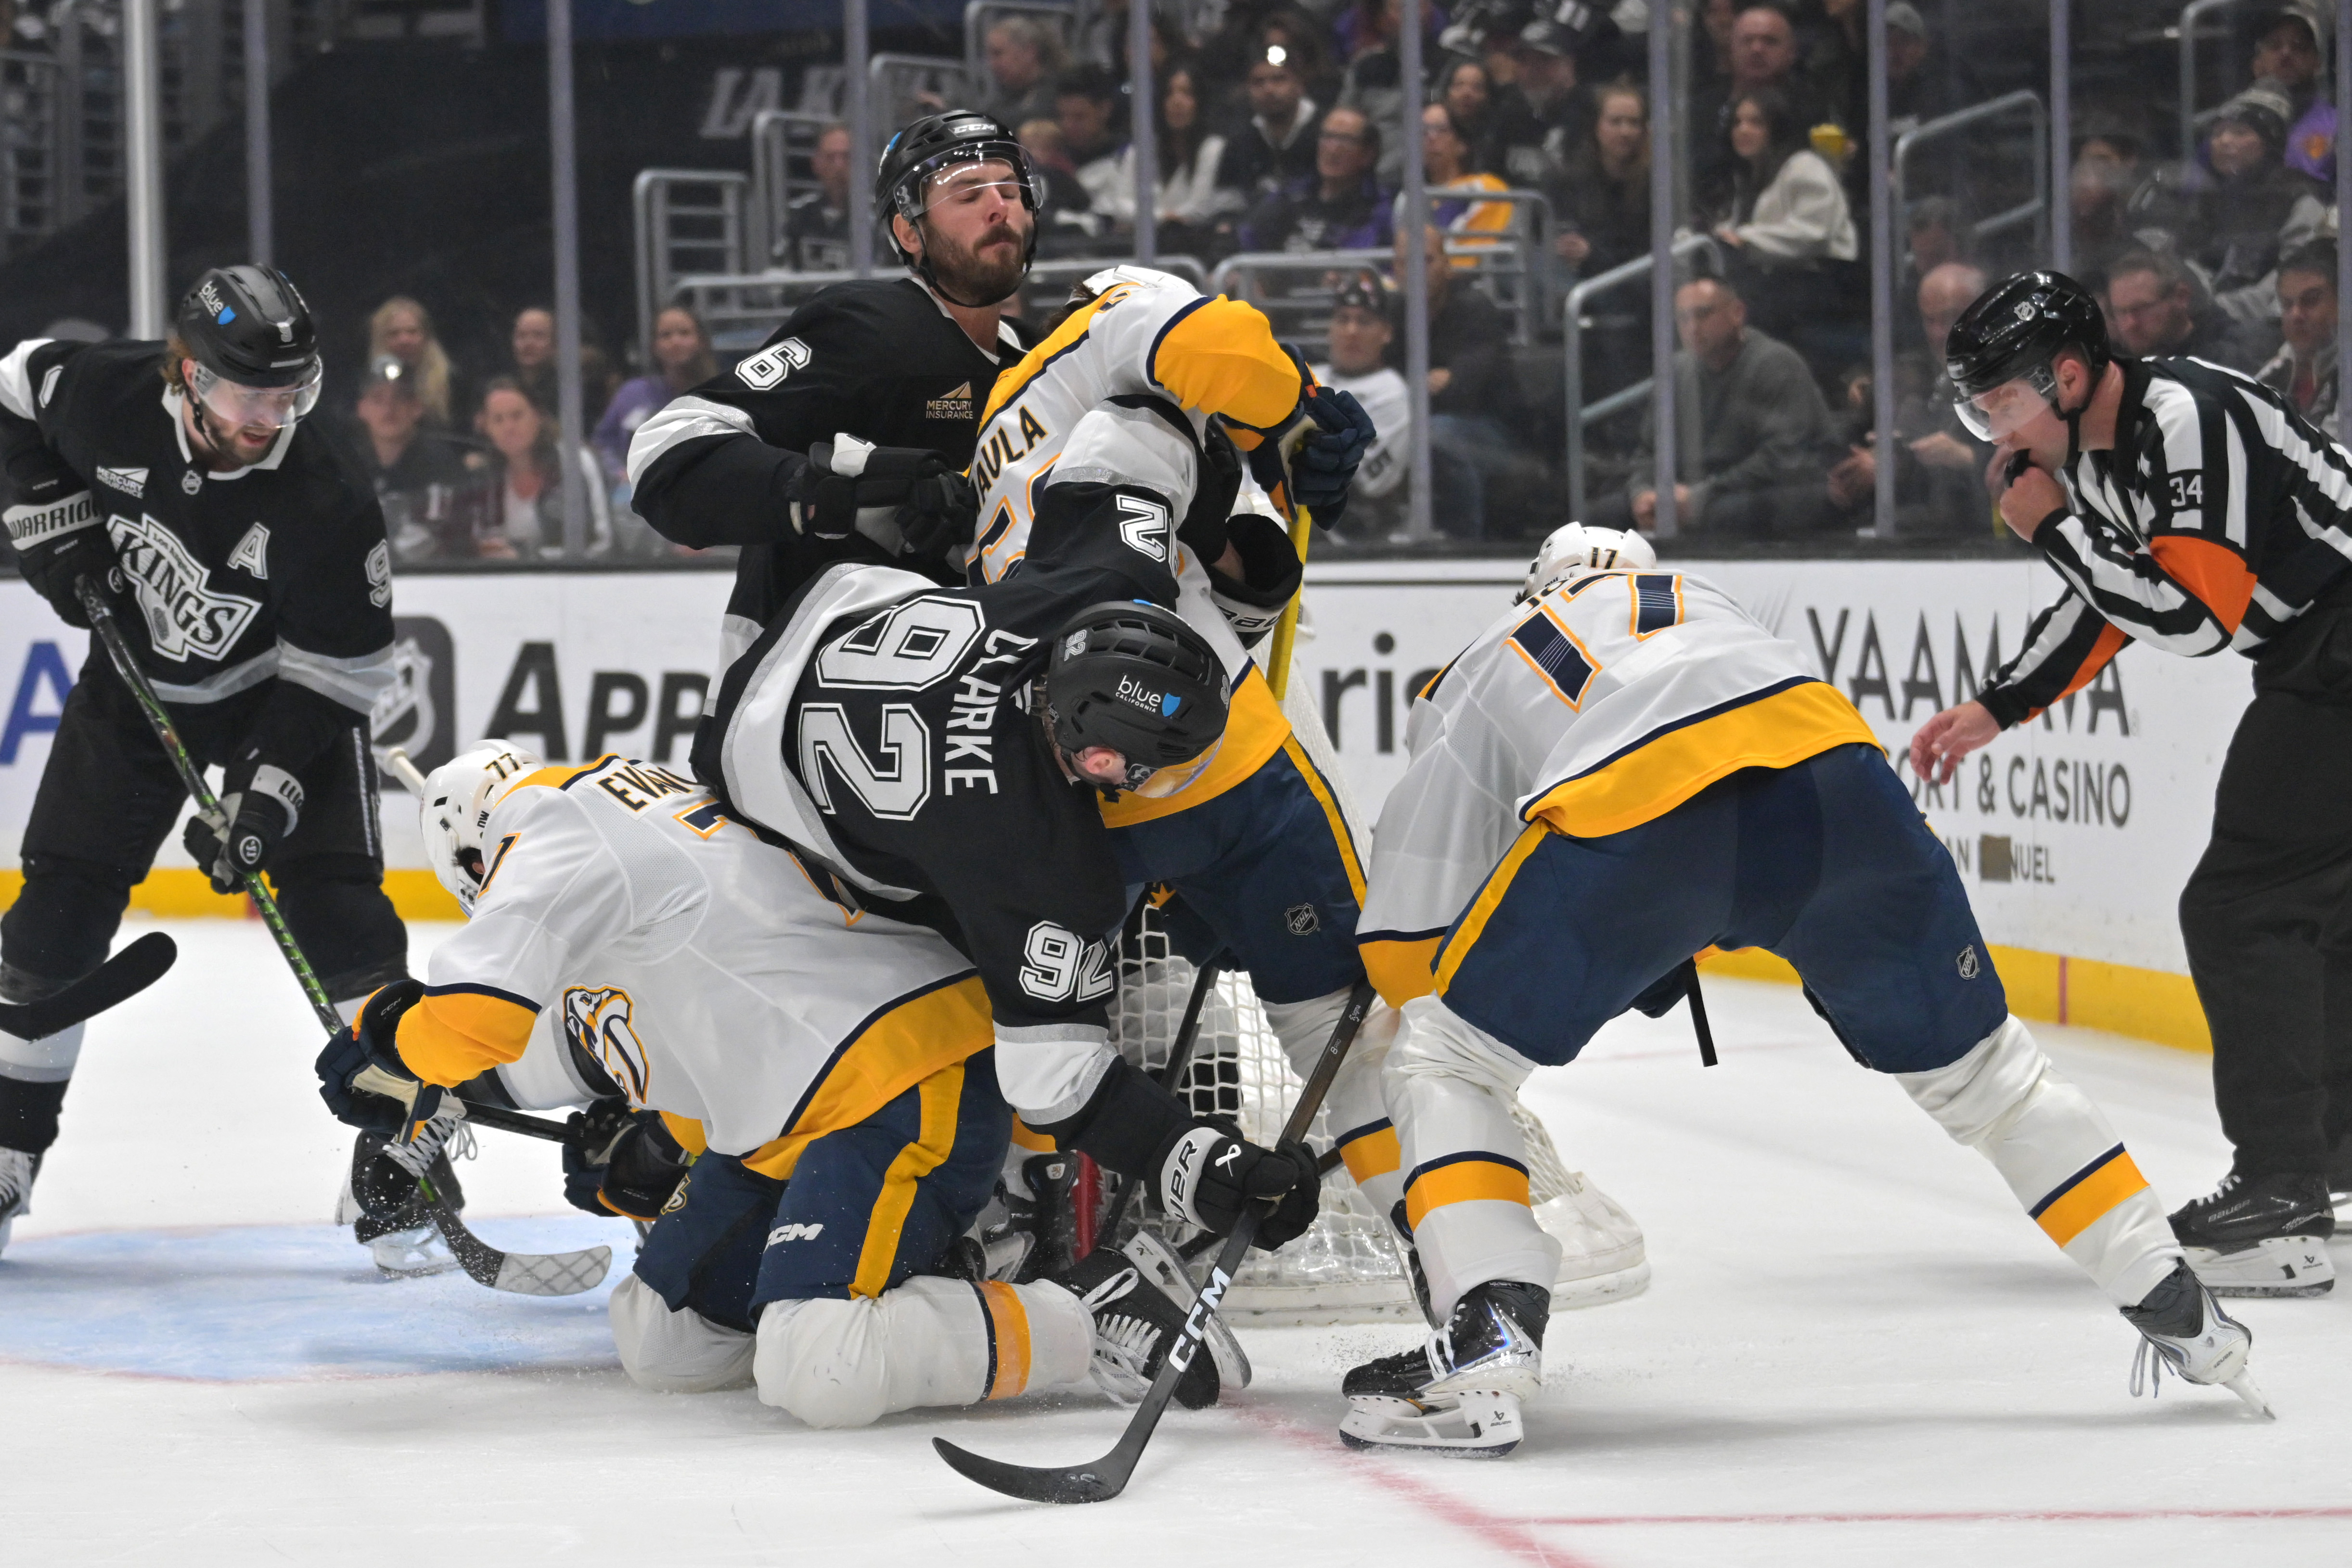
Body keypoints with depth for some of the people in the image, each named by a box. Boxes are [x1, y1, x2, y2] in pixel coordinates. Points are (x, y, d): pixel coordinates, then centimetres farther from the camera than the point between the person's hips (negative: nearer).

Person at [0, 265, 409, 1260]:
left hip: (282, 691, -3)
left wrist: (271, 787, -29)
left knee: (333, 909, -15)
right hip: (135, 682, 3)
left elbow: (341, 666, -22)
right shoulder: (107, 397, -24)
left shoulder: (327, 506, -31)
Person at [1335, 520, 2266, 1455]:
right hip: (1830, 775, 4)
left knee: (1445, 1064, 13)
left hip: (1631, 811, -3)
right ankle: (2177, 1312, 29)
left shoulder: (1463, 689, 33)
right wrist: (1674, 959, 48)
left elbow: (1407, 937, 28)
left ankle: (1486, 1344, -7)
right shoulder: (1700, 601, 43)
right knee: (1975, 1063, 25)